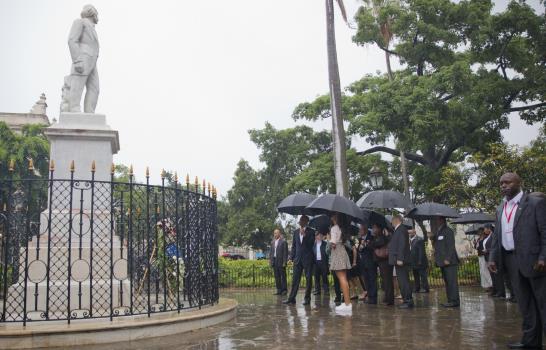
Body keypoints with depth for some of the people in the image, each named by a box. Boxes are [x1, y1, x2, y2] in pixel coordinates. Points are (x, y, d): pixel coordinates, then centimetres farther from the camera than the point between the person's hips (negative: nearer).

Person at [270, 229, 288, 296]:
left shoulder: (283, 242, -6)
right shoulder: (273, 242, 14)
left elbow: (285, 252, -9)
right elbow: (271, 251, 17)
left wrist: (284, 262, -13)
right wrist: (270, 259, 8)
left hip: (281, 262, -6)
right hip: (274, 261, 6)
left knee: (283, 276, -1)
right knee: (277, 277, 8)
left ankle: (284, 290, 5)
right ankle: (279, 290, 13)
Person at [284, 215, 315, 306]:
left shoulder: (311, 232, 1)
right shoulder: (296, 232, 13)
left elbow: (311, 244, -9)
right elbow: (294, 245, 14)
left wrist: (304, 235, -17)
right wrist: (292, 257, 8)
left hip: (308, 258, -3)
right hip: (298, 258, 4)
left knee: (308, 279, 1)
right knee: (295, 279, 2)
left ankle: (307, 298, 7)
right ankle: (291, 298, 3)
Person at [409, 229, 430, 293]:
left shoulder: (419, 240, -12)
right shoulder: (410, 241, 13)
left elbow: (421, 251, -16)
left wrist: (420, 261, -20)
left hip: (420, 262, -8)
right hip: (413, 263, 8)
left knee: (423, 276, -3)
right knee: (415, 276, 11)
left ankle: (425, 288, 1)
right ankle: (416, 288, 15)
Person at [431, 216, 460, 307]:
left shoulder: (448, 231, -8)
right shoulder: (438, 232, 19)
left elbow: (451, 247, -14)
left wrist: (447, 259, -19)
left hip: (449, 261, -9)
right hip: (442, 262, 9)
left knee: (451, 281, -8)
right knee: (447, 281, 10)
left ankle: (454, 301, -6)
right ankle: (450, 300, 13)